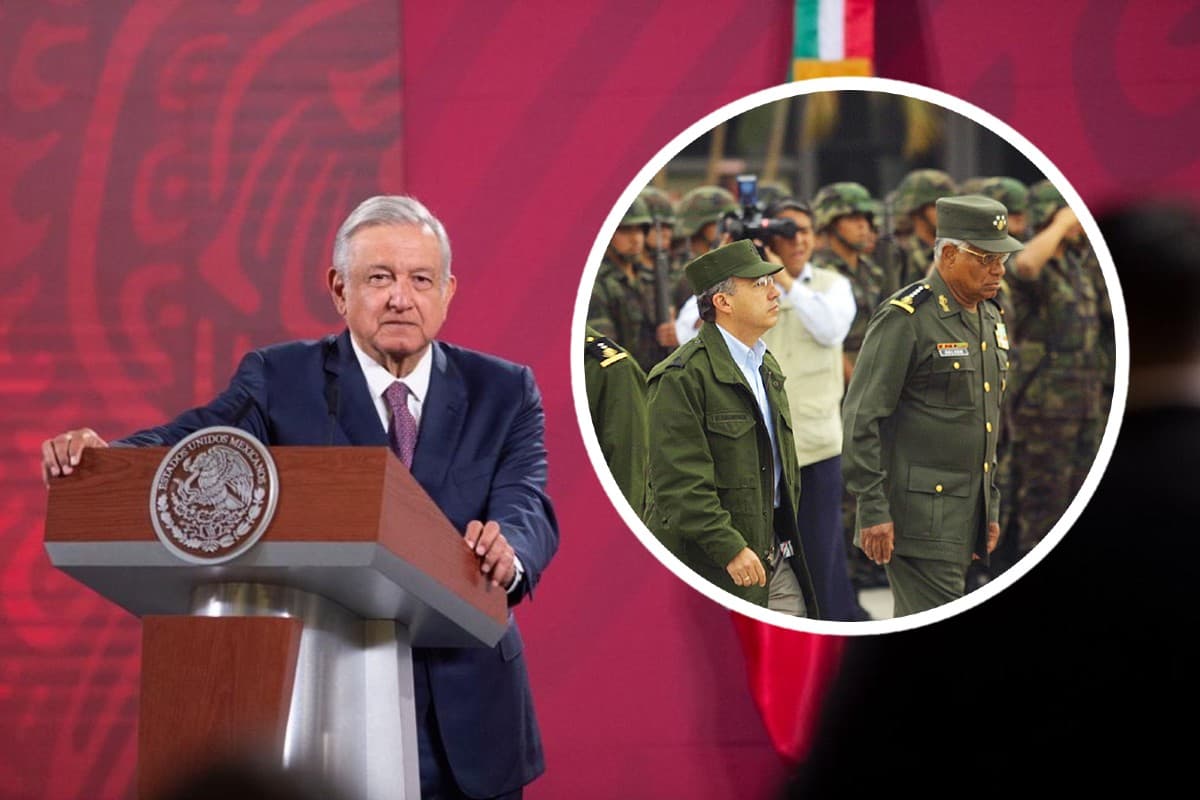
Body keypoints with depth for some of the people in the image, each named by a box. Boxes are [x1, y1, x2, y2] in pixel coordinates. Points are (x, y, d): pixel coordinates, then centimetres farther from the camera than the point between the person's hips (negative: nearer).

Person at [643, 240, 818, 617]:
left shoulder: (767, 367, 15)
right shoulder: (681, 377, -15)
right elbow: (680, 481, -20)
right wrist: (730, 549, -23)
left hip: (774, 554, 8)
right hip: (708, 564, -8)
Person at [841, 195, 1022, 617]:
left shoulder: (990, 320, 15)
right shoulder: (906, 318, -12)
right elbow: (861, 419, -15)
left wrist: (991, 507, 21)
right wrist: (873, 511, -18)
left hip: (966, 516, 8)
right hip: (920, 515, -8)